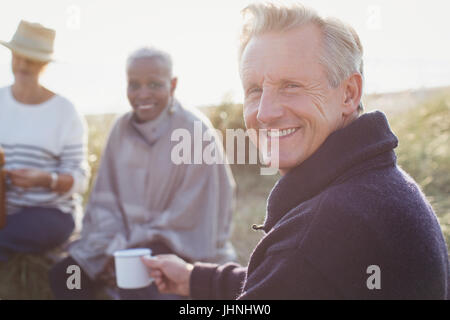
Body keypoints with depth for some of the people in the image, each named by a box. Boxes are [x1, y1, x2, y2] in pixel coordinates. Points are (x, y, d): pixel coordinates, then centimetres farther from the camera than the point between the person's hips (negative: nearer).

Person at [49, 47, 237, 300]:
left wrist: (125, 251, -13)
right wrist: (111, 249, -9)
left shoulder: (195, 131, -15)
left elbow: (188, 221, -15)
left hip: (184, 247, -6)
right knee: (64, 275, -4)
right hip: (130, 239, 6)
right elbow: (105, 200, 6)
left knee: (137, 286, -30)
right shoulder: (122, 128, 3)